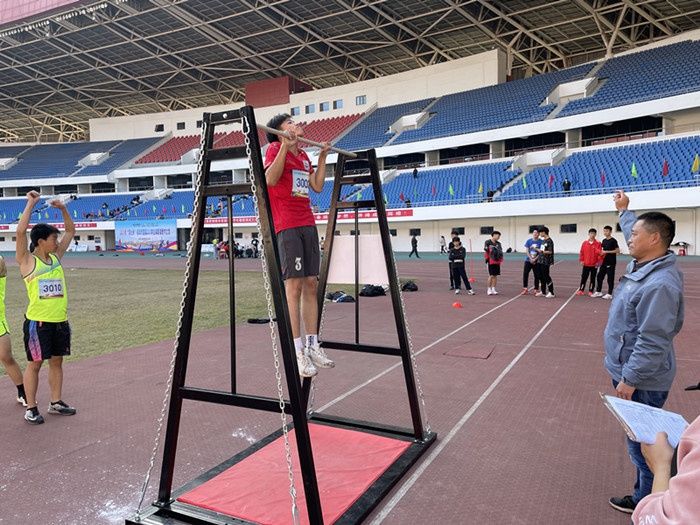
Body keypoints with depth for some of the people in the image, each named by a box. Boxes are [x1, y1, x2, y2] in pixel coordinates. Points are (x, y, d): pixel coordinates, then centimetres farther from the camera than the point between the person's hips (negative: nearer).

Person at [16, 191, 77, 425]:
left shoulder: (56, 256, 9)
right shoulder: (27, 261, -6)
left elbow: (71, 231, 16)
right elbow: (20, 232, -20)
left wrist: (63, 209, 5)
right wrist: (30, 204, -16)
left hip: (60, 320, 6)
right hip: (38, 322, -6)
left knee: (57, 361, 13)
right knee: (35, 363, 4)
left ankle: (56, 402, 25)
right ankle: (31, 408, 15)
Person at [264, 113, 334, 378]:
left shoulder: (303, 155, 21)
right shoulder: (275, 149, -1)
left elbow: (317, 186, 23)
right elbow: (270, 180, -18)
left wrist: (323, 157, 23)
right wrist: (285, 146, -19)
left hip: (308, 224, 8)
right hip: (287, 226, -8)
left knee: (311, 284, 6)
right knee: (294, 286, -9)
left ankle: (312, 346, 14)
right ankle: (297, 353, -4)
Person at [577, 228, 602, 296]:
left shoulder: (598, 243, -4)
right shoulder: (584, 243, 1)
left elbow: (600, 253, -5)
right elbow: (581, 252, 3)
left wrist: (599, 262, -9)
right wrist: (581, 260, -2)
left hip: (594, 264, -1)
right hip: (586, 264, 1)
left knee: (593, 278, 8)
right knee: (584, 277, 5)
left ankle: (591, 291, 16)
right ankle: (581, 290, 12)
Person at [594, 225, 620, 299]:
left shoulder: (613, 240, -10)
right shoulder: (604, 240, 11)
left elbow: (617, 250, -14)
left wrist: (607, 252, -18)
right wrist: (601, 252, 1)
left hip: (611, 263, -7)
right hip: (604, 262, 7)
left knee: (610, 278, -1)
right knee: (600, 276, 8)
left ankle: (609, 294, 6)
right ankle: (598, 291, 18)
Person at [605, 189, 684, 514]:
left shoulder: (659, 284, -28)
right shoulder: (643, 265, 2)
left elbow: (652, 343, -29)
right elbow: (637, 232, 26)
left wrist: (629, 379, -24)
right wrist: (624, 211, 37)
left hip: (641, 382, -10)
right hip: (630, 372, 10)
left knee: (642, 443, 5)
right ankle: (647, 495, 36)